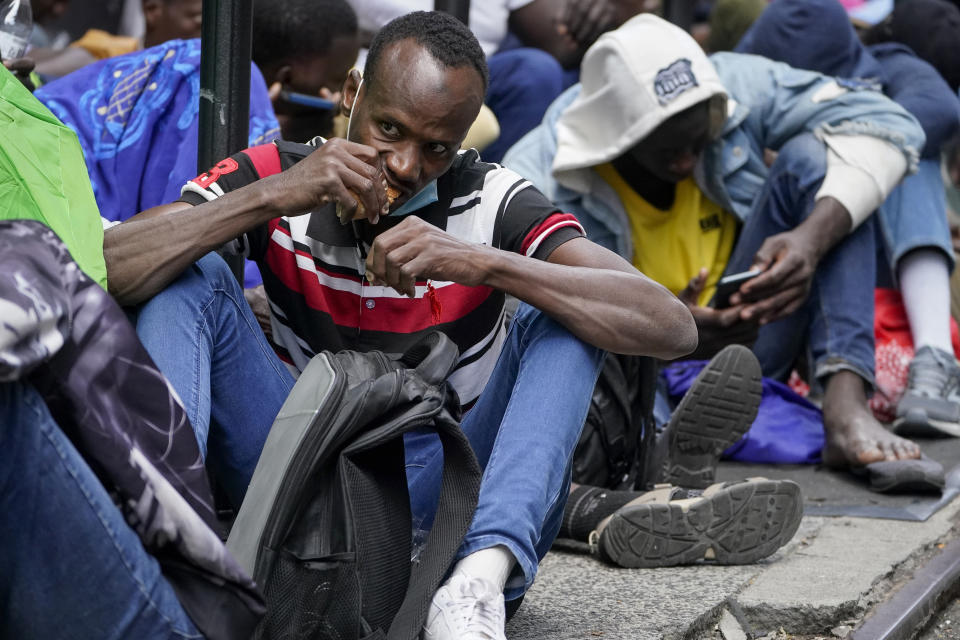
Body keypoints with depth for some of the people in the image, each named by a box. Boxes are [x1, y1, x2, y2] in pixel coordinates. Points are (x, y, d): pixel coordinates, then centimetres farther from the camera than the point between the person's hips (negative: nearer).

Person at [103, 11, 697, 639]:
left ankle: (482, 576, -41)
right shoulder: (274, 175, -6)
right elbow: (105, 269, -19)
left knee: (559, 321, -20)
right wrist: (271, 197, -29)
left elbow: (671, 326, -22)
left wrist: (482, 262, -32)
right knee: (192, 276, -15)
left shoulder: (491, 203, -9)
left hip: (439, 492, 0)